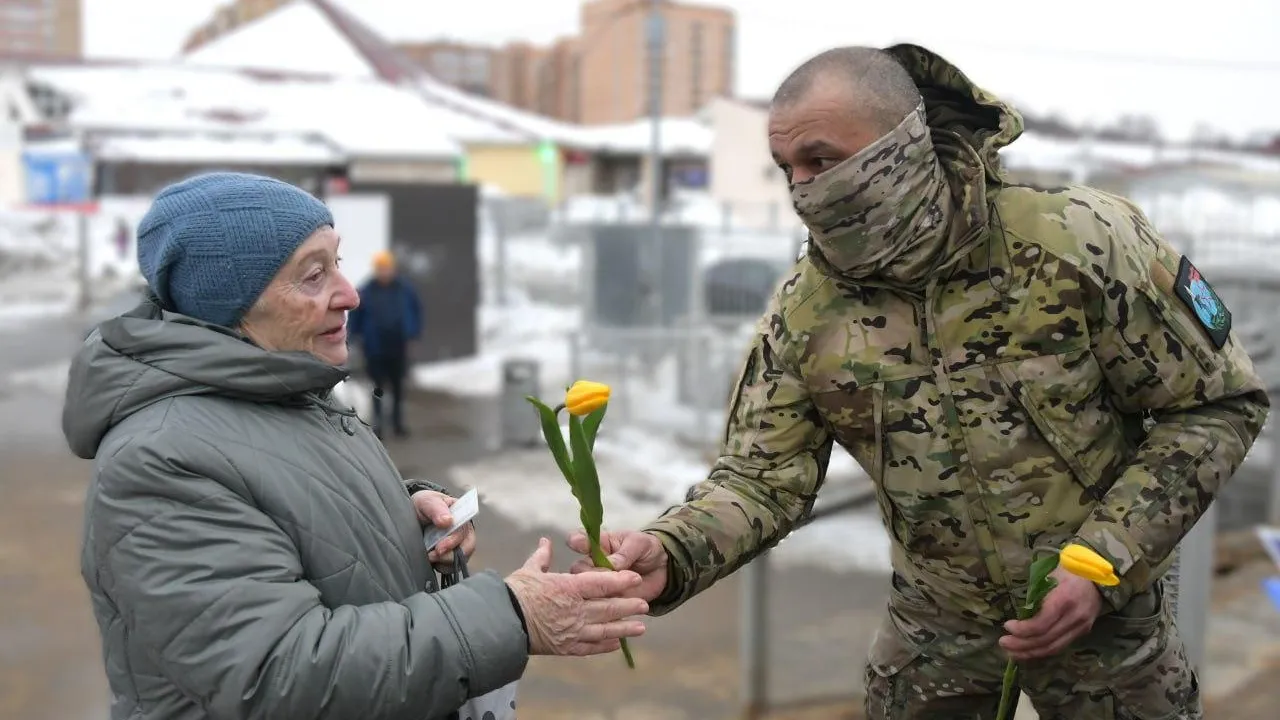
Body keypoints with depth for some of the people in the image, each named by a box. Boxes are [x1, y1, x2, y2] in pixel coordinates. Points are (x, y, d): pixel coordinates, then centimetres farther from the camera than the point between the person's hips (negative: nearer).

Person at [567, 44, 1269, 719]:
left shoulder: (1081, 241, -21)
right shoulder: (804, 310, -13)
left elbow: (1217, 406, -12)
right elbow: (761, 476, -10)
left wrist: (1101, 564, -20)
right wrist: (668, 554, -31)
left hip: (1102, 618, -1)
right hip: (934, 628, 2)